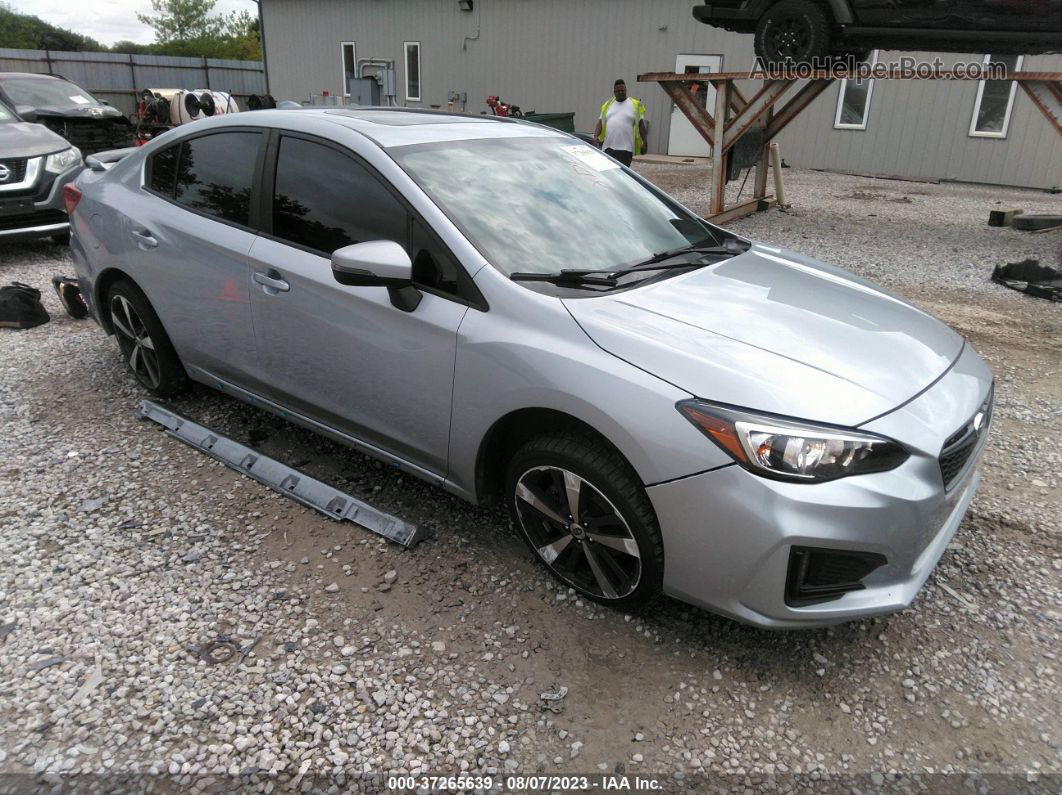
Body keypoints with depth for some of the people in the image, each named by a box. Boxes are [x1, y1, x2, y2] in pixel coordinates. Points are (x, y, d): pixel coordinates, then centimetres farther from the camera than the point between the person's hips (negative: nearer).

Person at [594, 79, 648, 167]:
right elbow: (600, 122, 13)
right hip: (608, 147, 3)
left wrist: (644, 142, -2)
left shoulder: (635, 105, 8)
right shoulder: (607, 105, 17)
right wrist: (596, 136, -4)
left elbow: (641, 124, 6)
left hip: (625, 149, -3)